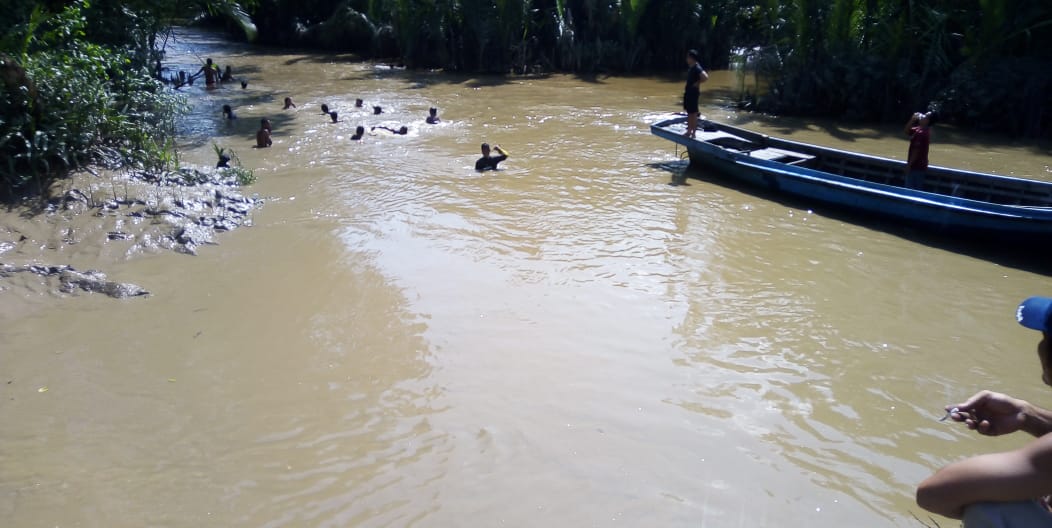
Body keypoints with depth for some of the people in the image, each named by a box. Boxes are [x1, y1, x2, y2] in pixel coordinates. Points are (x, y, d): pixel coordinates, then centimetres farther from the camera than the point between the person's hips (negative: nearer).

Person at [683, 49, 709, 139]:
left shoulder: (697, 68, -19)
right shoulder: (690, 67, 10)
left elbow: (705, 77, -32)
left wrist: (697, 83, -20)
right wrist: (686, 87, 14)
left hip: (693, 93, -10)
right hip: (688, 92, 10)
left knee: (693, 113, -3)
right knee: (689, 113, 16)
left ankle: (693, 133, 4)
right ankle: (689, 131, 25)